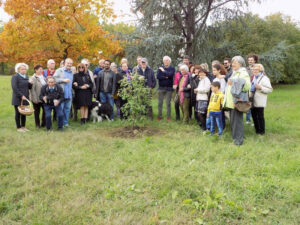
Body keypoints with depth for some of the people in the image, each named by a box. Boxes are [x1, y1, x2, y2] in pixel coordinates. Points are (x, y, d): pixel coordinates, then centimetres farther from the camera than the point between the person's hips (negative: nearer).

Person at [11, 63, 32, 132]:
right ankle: (18, 127, 10)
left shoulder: (26, 77, 14)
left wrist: (30, 83, -6)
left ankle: (23, 126, 20)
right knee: (18, 113, 2)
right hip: (18, 99, -6)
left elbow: (29, 87, 16)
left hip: (25, 98, 6)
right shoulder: (15, 77, -7)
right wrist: (21, 96, -20)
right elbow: (14, 88, -15)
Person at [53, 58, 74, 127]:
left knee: (67, 109, 7)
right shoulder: (59, 70, 2)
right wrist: (63, 80, -14)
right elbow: (54, 79, -10)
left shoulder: (71, 72, 21)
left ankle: (66, 122, 16)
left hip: (69, 94, 5)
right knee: (60, 109, -2)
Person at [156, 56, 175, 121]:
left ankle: (168, 117, 8)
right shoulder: (160, 68, 7)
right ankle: (160, 116, 13)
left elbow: (170, 75, -17)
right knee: (160, 103, 4)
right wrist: (166, 77, -13)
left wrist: (163, 71, -8)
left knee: (168, 103, 1)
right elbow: (158, 76, -7)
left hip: (169, 88, -2)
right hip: (161, 88, 2)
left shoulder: (172, 68, 3)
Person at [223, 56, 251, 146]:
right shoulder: (234, 73, 20)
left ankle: (239, 139, 1)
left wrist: (234, 83, -26)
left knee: (237, 120, -6)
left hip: (237, 101, -9)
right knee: (232, 120, 13)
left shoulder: (243, 73, -8)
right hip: (230, 102, 9)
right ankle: (234, 136, 23)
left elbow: (247, 86, -23)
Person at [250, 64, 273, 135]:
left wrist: (260, 87, -23)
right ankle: (257, 129, 24)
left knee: (260, 116, -1)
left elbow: (270, 89, -13)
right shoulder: (254, 78, 16)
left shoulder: (264, 78, -8)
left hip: (260, 102, -7)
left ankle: (262, 131, 11)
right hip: (253, 101, 8)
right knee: (254, 115, 12)